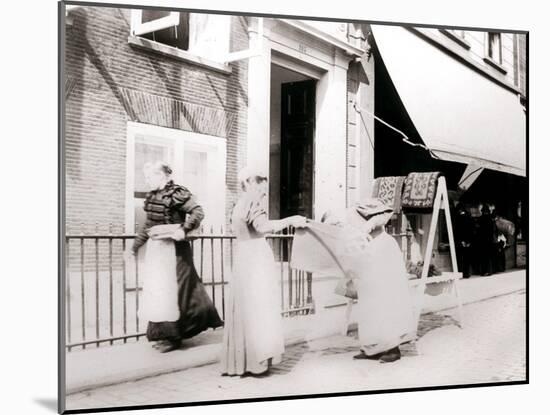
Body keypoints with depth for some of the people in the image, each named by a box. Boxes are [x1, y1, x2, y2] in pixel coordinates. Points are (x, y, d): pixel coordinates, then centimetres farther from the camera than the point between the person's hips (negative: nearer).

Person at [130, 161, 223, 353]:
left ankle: (172, 336, 12)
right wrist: (135, 246, 23)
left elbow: (198, 212, -18)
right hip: (156, 248, 8)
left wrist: (183, 230, -29)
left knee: (170, 290, -1)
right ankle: (164, 334, 24)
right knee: (156, 290, 12)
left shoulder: (176, 193, -13)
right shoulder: (152, 196, 11)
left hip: (172, 248, -8)